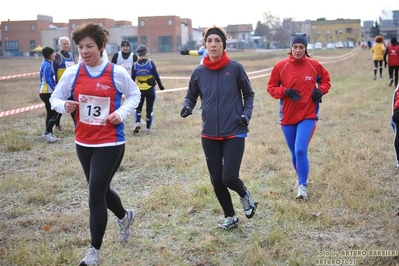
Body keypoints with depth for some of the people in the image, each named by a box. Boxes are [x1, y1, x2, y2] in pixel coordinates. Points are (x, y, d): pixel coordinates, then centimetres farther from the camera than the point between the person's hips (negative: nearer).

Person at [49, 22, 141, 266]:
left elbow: (134, 94, 7)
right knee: (101, 190, 20)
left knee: (95, 194, -7)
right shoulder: (72, 73, -3)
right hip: (83, 143, 5)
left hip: (110, 143, -5)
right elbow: (55, 98, 6)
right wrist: (64, 105, -17)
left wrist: (123, 112, -10)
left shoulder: (117, 72, -9)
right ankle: (125, 216, 52)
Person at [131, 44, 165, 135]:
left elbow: (132, 79, -2)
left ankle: (137, 123, -6)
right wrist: (160, 86, 3)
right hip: (150, 89, -1)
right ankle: (148, 128, 12)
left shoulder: (135, 65, -4)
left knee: (138, 107, 17)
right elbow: (156, 76, -8)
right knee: (149, 109, 10)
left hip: (139, 90, 1)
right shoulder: (151, 63, -8)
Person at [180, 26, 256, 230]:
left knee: (229, 177, -10)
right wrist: (187, 106, -9)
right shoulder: (199, 72, 0)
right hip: (209, 134, 3)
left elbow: (249, 94, 5)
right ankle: (230, 217, 30)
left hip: (234, 133, -3)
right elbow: (191, 96, 12)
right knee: (216, 179, 8)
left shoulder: (235, 68, -6)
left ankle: (244, 195, 26)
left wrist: (246, 114, -9)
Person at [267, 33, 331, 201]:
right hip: (287, 116, 2)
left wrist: (320, 91, -7)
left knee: (301, 150, -16)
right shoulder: (281, 67, -4)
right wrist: (285, 91, -16)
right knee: (294, 153, 14)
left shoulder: (314, 66, -3)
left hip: (308, 115, -2)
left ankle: (302, 186, -4)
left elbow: (326, 80, 13)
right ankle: (301, 178, 39)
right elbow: (271, 88, 2)